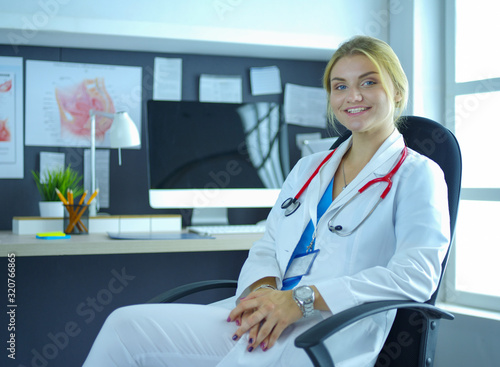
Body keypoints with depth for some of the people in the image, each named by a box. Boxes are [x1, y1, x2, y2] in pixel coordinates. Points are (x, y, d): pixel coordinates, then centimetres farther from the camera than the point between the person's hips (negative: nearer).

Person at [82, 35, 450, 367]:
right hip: (261, 320, 6)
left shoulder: (418, 174, 5)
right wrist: (262, 291, -8)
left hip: (329, 334, -6)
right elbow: (266, 248, 18)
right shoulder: (308, 169, 25)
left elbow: (415, 275, -11)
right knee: (125, 326, -13)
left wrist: (302, 298, -19)